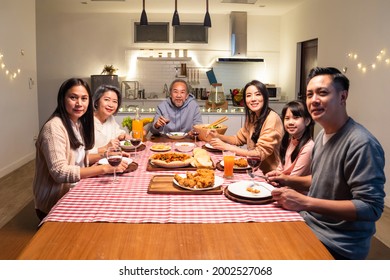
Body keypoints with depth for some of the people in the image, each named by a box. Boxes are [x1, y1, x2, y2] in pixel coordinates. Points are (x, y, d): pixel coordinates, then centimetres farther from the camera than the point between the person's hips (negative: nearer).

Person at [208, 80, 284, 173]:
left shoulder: (272, 118, -19)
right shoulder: (252, 116, 5)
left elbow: (261, 153, -23)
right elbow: (239, 138, 14)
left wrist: (226, 146, -23)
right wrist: (218, 136, -4)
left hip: (269, 173, -6)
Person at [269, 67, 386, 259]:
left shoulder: (361, 144, -24)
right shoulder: (323, 134, 6)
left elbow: (371, 208, -27)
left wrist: (305, 202, -32)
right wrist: (289, 180, 5)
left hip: (338, 246, -8)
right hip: (310, 224, 8)